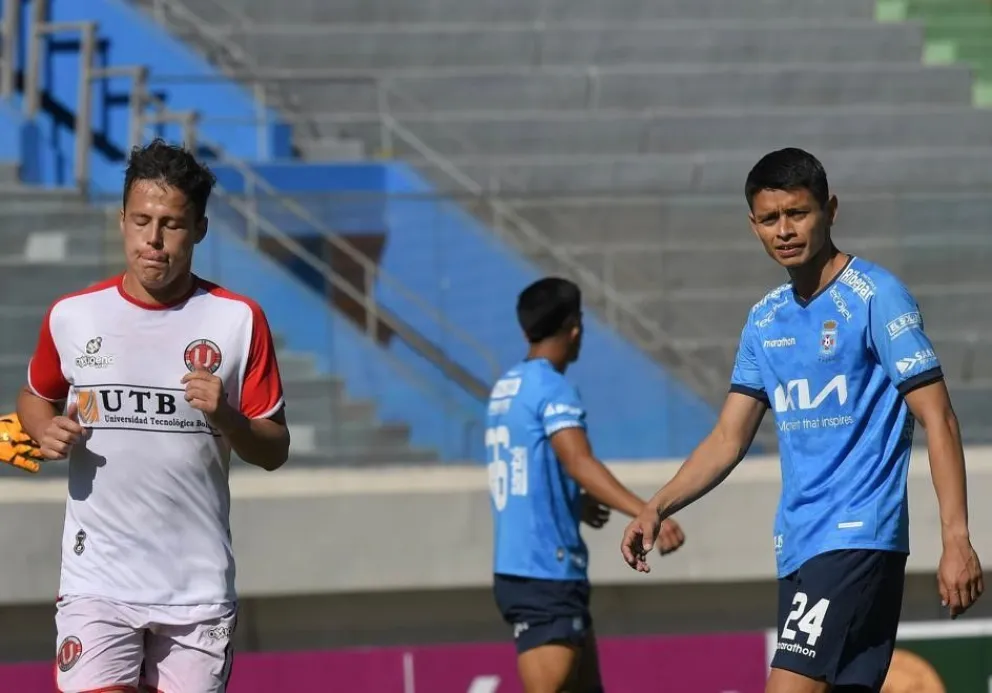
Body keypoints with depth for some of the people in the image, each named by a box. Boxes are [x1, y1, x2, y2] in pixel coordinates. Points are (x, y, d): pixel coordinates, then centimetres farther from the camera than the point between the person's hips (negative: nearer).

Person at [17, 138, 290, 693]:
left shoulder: (238, 320, 0)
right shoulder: (72, 317, 3)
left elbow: (275, 450, 3)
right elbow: (36, 395, 22)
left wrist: (226, 417, -17)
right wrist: (46, 430, -1)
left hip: (200, 584, 0)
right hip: (98, 581, 0)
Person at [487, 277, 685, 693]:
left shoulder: (506, 389, 14)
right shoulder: (553, 389, -13)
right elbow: (579, 463, -29)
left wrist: (576, 504, 41)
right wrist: (647, 515, -39)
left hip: (515, 569, 10)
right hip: (546, 575, -10)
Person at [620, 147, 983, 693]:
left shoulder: (875, 297, -7)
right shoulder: (765, 320, 14)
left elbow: (938, 420, -10)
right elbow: (728, 439, 18)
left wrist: (956, 539, -17)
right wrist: (657, 508, 3)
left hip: (857, 539, -8)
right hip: (797, 546, 8)